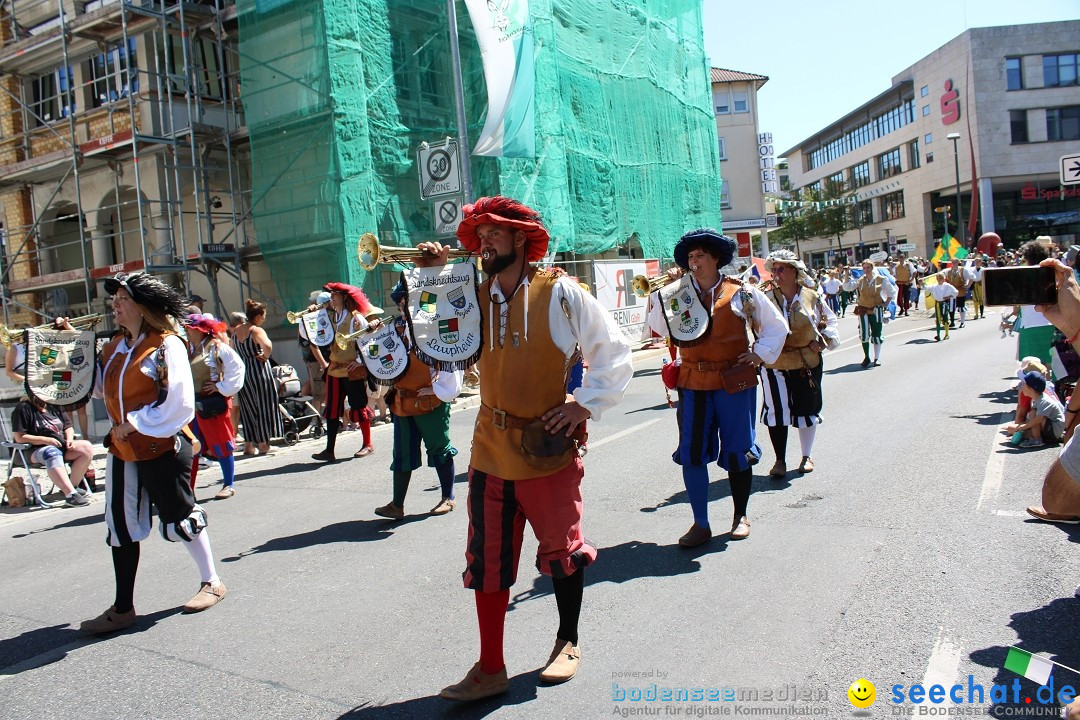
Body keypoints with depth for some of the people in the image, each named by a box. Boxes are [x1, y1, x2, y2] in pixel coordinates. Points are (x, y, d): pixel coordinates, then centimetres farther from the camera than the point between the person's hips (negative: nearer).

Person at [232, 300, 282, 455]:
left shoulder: (236, 331, 10)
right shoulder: (257, 330, -14)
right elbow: (268, 346, -32)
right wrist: (265, 356, -14)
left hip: (242, 371, 7)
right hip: (259, 371, -7)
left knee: (248, 408, 14)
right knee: (263, 407, 3)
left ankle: (248, 445, 17)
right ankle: (263, 445, 7)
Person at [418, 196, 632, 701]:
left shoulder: (559, 294, -6)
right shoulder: (474, 298, 7)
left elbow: (613, 351, -1)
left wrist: (587, 403, -9)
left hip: (549, 450, -4)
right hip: (490, 451, 4)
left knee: (561, 549, 12)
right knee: (487, 561, 8)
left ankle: (567, 644, 36)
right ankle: (490, 669, 21)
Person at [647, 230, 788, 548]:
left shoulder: (742, 293, 0)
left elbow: (776, 326, 8)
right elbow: (659, 326, -2)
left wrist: (760, 354, -3)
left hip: (734, 382, -2)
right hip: (693, 383, 2)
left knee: (736, 451, 8)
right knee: (692, 453, -1)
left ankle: (741, 516, 26)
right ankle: (700, 523, 10)